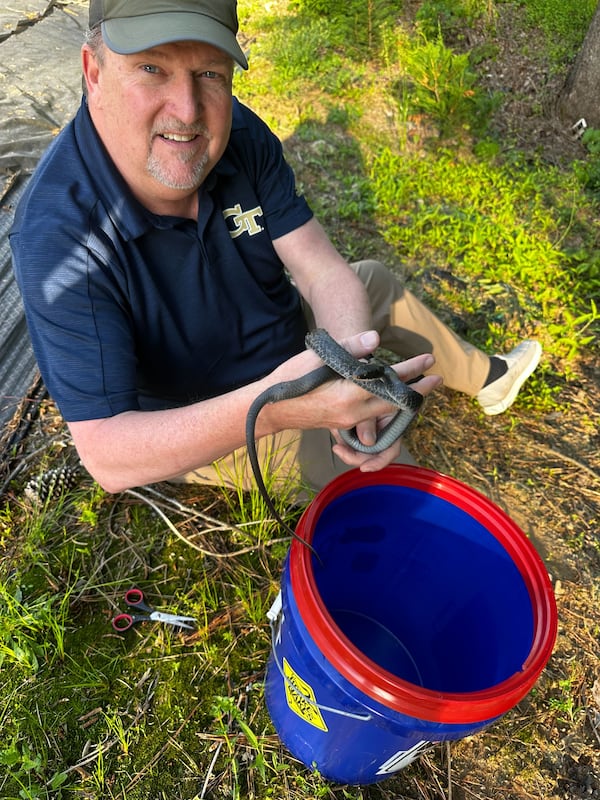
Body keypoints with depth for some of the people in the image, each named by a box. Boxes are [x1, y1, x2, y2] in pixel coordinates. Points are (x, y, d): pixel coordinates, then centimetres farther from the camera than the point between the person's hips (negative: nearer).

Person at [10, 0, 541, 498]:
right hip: (212, 423, -5)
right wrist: (273, 407, -51)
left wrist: (355, 370, -38)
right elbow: (107, 456, -36)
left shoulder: (237, 134, -17)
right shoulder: (57, 237, -33)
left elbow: (324, 273, -17)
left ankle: (485, 378, 41)